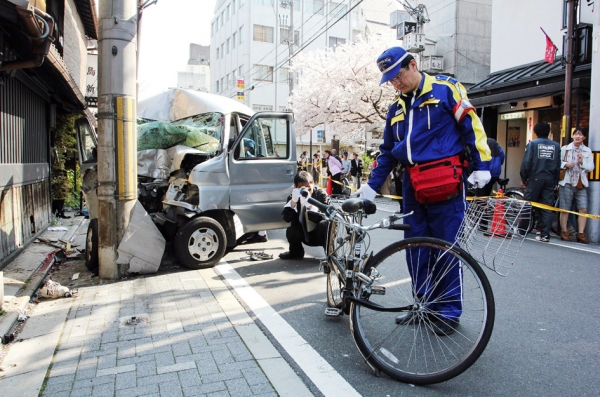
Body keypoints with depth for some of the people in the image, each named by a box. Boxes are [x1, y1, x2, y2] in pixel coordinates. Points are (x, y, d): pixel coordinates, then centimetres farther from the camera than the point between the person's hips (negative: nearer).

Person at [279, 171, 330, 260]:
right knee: (290, 232, -25)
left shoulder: (321, 194, -14)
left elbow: (324, 217, -26)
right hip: (304, 235, 3)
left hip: (320, 235, -2)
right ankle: (296, 252, 9)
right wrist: (293, 201, -34)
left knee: (325, 225, -32)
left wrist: (310, 205, -41)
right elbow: (286, 218, -19)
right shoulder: (293, 197, -7)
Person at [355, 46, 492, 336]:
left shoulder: (446, 89, 1)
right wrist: (371, 186, 16)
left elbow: (471, 125, -2)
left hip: (445, 184, -6)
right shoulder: (396, 108, 19)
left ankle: (449, 311, 14)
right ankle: (425, 305, 22)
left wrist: (481, 166, -8)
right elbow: (387, 152, 21)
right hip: (412, 187, 6)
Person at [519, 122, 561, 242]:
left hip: (535, 179, -3)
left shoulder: (532, 144, -3)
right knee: (547, 208, 4)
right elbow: (558, 165, 7)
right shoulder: (556, 145, 7)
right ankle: (545, 234, 3)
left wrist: (523, 179, 1)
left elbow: (526, 163, -8)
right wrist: (556, 182, 14)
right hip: (550, 180, 3)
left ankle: (521, 230, 12)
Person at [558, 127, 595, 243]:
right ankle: (564, 232, 11)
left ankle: (580, 233, 3)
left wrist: (582, 162, -11)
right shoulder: (565, 149, 6)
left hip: (581, 184, 2)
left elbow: (591, 168, 7)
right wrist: (565, 164, -16)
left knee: (583, 209, -4)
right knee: (565, 209, 1)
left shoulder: (587, 151, 12)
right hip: (567, 183, -2)